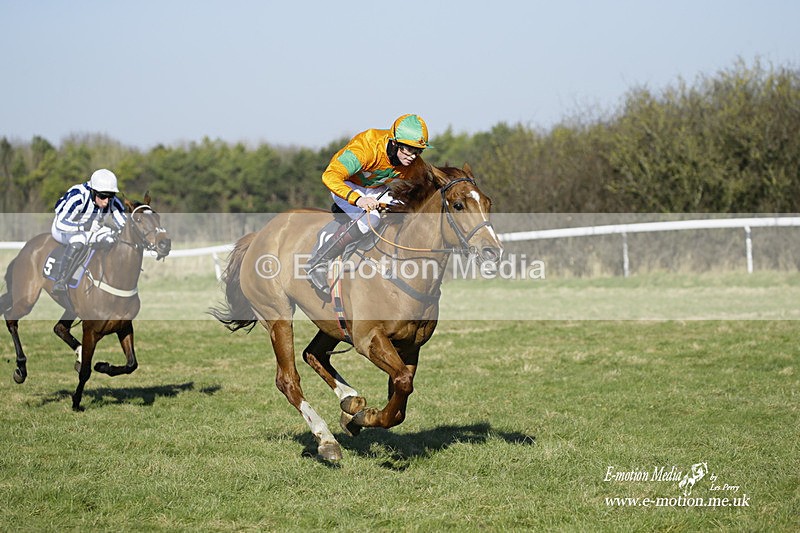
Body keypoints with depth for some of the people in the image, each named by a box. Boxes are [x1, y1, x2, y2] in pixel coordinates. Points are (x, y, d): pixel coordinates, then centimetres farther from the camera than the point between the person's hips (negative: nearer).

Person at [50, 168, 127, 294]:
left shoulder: (112, 202, -17)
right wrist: (84, 227, -51)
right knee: (80, 239, -39)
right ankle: (59, 281, -31)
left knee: (116, 239, -15)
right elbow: (60, 223, -40)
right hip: (63, 229, -6)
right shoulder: (78, 196, -34)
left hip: (90, 230, 6)